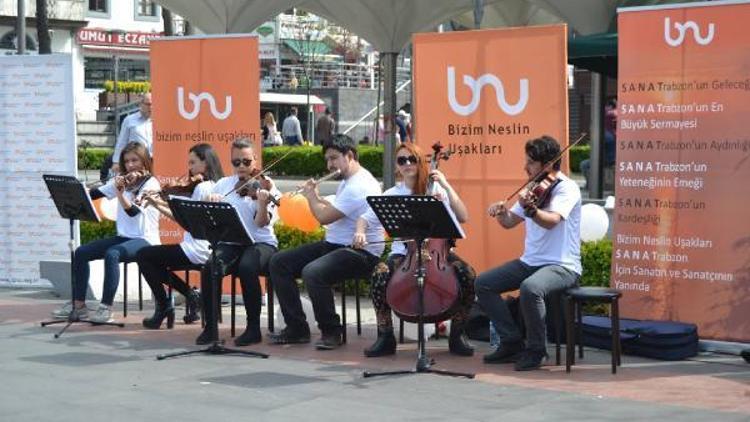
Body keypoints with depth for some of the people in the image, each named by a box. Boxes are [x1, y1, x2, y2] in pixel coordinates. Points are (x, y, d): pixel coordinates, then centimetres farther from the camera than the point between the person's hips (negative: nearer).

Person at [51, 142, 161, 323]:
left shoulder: (151, 183, -8)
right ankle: (78, 305, -2)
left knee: (111, 254, -34)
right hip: (123, 237, 8)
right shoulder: (121, 180, 13)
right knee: (81, 252, -6)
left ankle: (106, 308, -32)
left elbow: (133, 211, -22)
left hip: (145, 240, -7)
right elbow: (95, 194, 6)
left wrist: (120, 193, -35)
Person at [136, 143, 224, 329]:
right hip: (206, 249, 10)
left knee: (143, 256, 1)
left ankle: (163, 307, 4)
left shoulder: (201, 187, -16)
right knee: (155, 260, 22)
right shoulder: (214, 186, 12)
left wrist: (159, 206, -11)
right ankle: (191, 295, 13)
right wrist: (160, 202, 1)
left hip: (196, 250, -10)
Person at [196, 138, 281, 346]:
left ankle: (253, 328, -20)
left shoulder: (265, 185, -1)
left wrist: (263, 203, -33)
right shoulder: (223, 184, 11)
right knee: (210, 267, -29)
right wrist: (209, 200, -16)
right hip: (230, 243, 3)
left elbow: (261, 223, -13)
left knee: (247, 267, -35)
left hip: (261, 242, -3)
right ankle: (210, 327, -15)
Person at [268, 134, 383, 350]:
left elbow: (324, 217, -21)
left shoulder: (359, 186, -18)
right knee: (279, 262, 1)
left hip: (360, 251, -11)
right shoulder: (348, 181, 17)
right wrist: (316, 196, 12)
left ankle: (331, 332, -16)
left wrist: (311, 197, -3)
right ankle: (297, 328, 2)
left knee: (312, 272, -36)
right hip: (334, 244, 11)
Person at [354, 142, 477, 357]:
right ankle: (385, 337, -13)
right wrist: (360, 232, -15)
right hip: (404, 254, 0)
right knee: (380, 275, -31)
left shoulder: (436, 190, 5)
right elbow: (366, 218, 8)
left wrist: (447, 187, -12)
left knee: (467, 275, -28)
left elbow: (463, 217, -6)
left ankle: (457, 335, -8)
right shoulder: (392, 195, 8)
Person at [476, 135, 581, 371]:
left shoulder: (567, 188, -12)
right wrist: (501, 213, -4)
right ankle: (512, 342, 4)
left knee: (530, 288, -37)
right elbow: (510, 222, 18)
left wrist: (530, 208, -50)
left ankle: (537, 350, -16)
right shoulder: (534, 189, 13)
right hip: (530, 262, 9)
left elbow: (551, 221, -31)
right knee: (483, 284, -3)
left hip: (562, 266, -9)